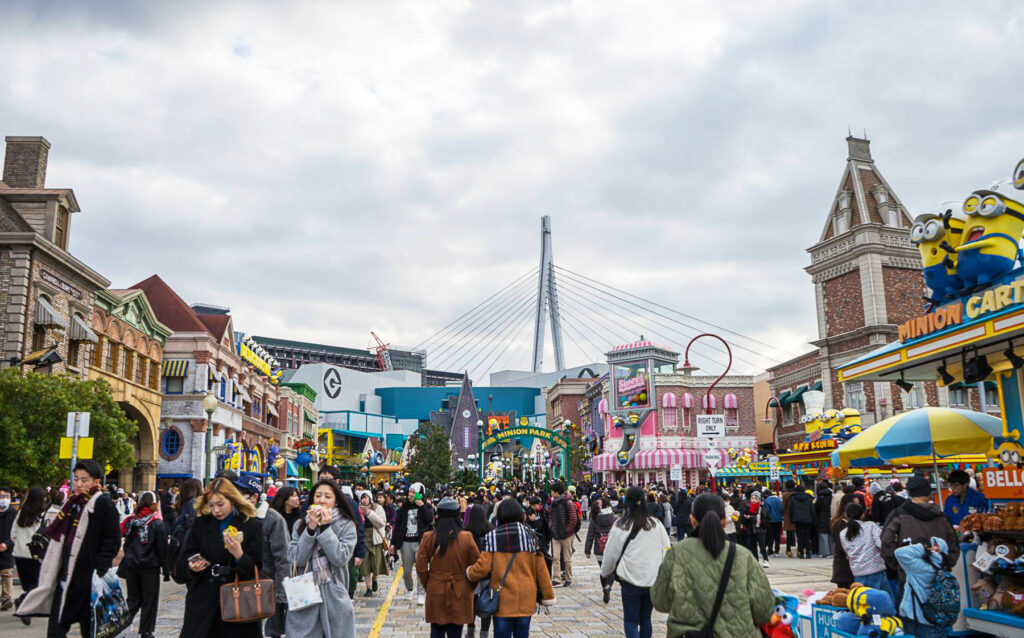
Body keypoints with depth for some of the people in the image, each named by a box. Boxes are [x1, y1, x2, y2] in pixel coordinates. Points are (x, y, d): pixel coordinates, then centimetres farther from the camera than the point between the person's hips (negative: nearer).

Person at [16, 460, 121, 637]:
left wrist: (99, 569, -18)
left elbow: (113, 541, -13)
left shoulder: (103, 503, -9)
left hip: (89, 582, -7)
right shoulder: (72, 503, 14)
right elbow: (61, 540, 21)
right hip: (66, 577, 7)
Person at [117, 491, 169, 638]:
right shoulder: (157, 524, -10)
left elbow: (126, 544, 10)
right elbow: (162, 549, -8)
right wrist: (166, 571, -1)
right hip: (149, 567, -4)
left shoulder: (132, 520, 4)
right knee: (149, 601, 7)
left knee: (133, 598, 15)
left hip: (131, 564, 4)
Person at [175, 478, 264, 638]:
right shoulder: (201, 523, 7)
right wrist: (192, 566, -14)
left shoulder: (252, 525, -2)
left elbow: (256, 569, -4)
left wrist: (239, 554, -23)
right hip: (203, 599, 2)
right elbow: (183, 559, 8)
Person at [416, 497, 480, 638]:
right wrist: (470, 586, 11)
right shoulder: (466, 538, -10)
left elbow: (421, 568, -4)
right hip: (459, 595, -1)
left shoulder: (428, 538, -8)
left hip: (435, 594, 1)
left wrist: (428, 586, 11)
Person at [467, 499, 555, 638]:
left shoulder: (492, 537, -6)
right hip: (525, 600, 2)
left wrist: (469, 573, 14)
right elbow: (541, 569, 1)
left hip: (502, 600, -1)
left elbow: (483, 567, -8)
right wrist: (548, 595, 8)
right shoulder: (529, 535, -1)